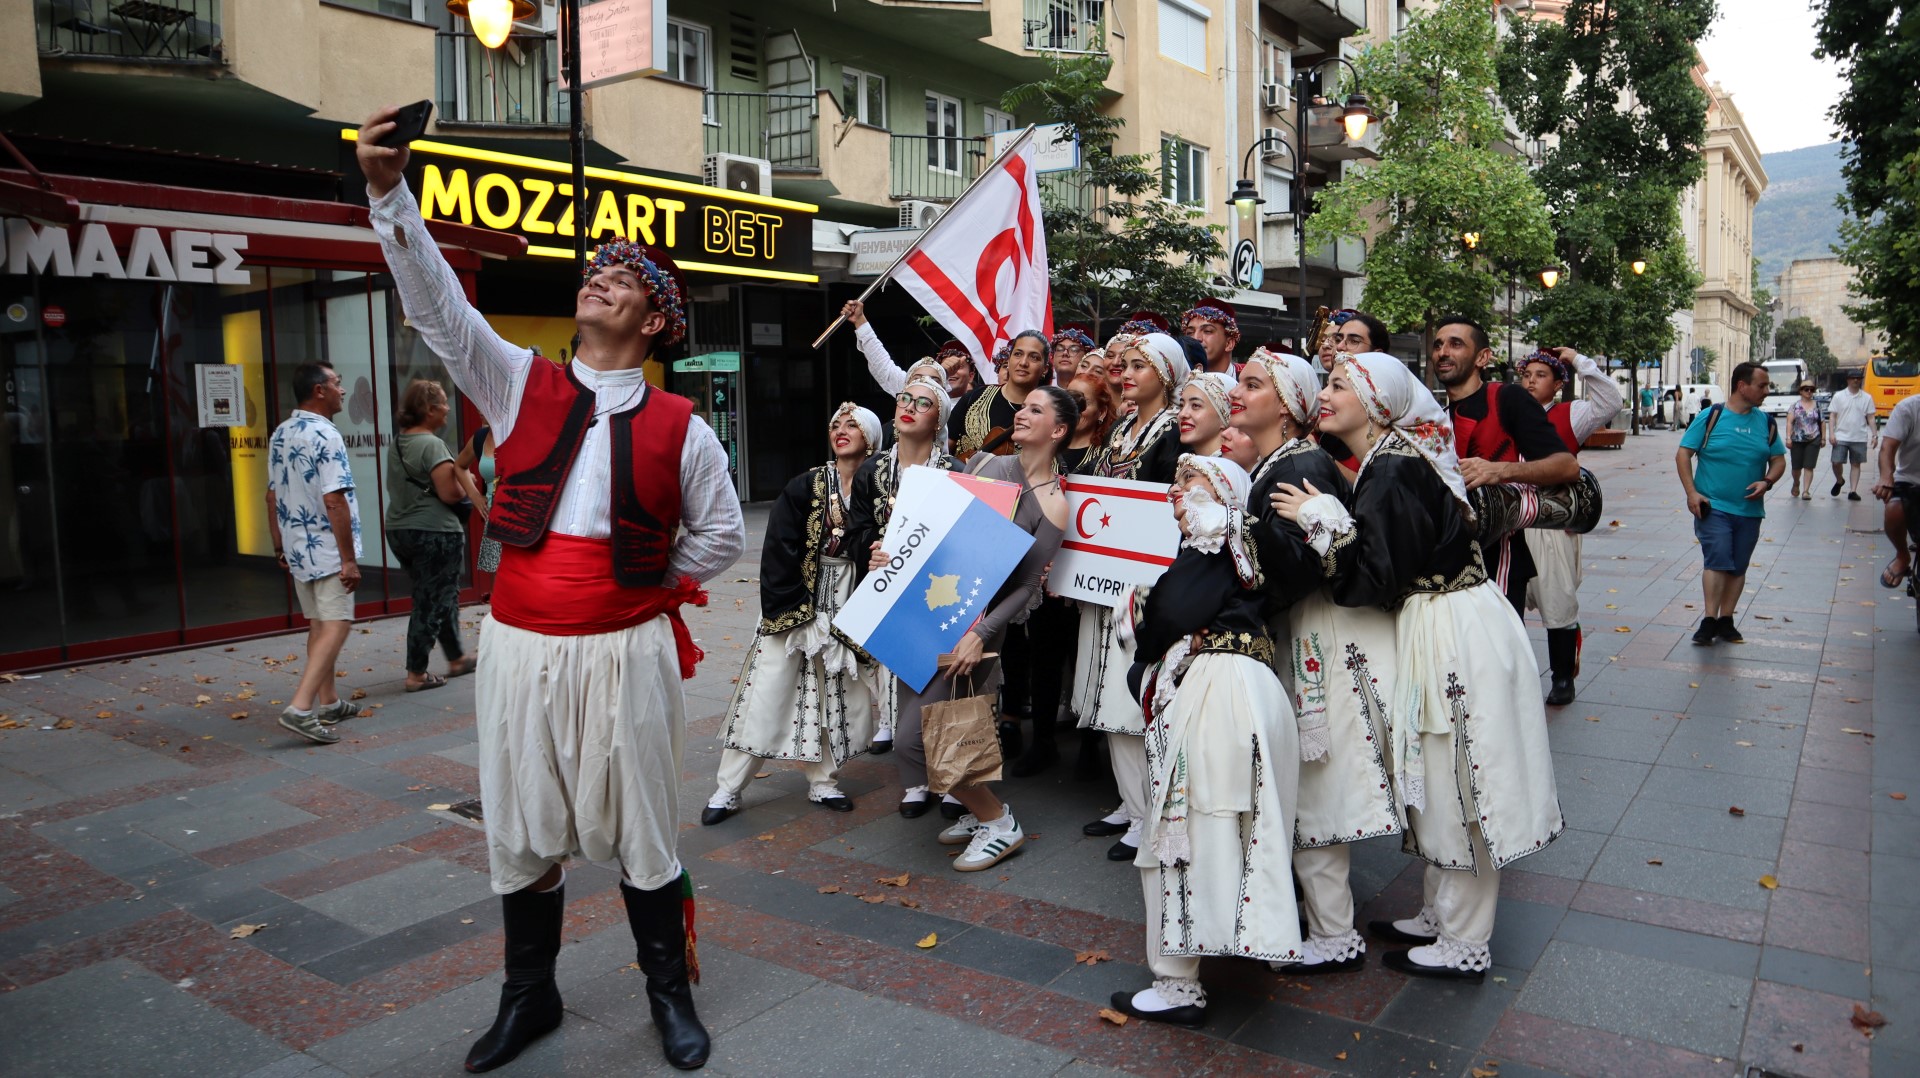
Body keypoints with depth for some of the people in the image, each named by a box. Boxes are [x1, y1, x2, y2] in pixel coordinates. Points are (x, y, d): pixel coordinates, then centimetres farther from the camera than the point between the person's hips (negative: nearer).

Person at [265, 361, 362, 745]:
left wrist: (279, 545, 23)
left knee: (318, 624, 16)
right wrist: (349, 558, -20)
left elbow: (273, 495, 16)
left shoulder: (280, 435, 10)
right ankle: (300, 707, -16)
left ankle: (328, 702, 24)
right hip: (327, 551, -9)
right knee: (335, 627, -7)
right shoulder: (325, 436, -17)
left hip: (297, 549, 9)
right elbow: (334, 501, -22)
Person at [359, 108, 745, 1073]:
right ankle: (529, 996, 33)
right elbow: (435, 302, -6)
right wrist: (388, 192, -16)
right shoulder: (520, 385, 4)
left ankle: (670, 995, 27)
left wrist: (650, 586, 4)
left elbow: (721, 534, 8)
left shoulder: (679, 429, -1)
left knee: (641, 829, 8)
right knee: (522, 829, 13)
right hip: (519, 647, 2)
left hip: (625, 651, -2)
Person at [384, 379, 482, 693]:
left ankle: (456, 658, 31)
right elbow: (449, 493, -22)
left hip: (399, 530, 9)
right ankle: (417, 674, 6)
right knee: (431, 602, 1)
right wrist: (466, 486, -1)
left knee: (440, 596, 20)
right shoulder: (432, 445, -17)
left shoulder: (396, 443, 10)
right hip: (434, 532, -9)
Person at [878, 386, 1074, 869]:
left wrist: (981, 633, -23)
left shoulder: (1052, 502, -7)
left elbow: (1026, 586, -11)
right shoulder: (985, 464, 10)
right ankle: (978, 811, 32)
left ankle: (998, 822, 8)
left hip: (975, 623, -6)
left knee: (915, 738, -9)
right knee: (936, 730, 11)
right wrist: (895, 553, -2)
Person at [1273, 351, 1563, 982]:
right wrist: (1325, 516, 8)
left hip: (1455, 638, -10)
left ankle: (1464, 947, 17)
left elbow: (1375, 576, -23)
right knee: (1440, 787, 19)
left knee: (1459, 790, 3)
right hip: (1435, 628, 10)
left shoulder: (1392, 471, -19)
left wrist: (1320, 519, -19)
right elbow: (1388, 567, 15)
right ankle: (1440, 917, 34)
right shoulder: (1391, 460, 10)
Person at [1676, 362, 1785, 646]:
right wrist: (1691, 492, -14)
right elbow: (1683, 454, -5)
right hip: (1713, 506, -5)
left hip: (1750, 509, 5)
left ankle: (1725, 621, 19)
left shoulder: (1765, 422, 7)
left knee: (1738, 567, 9)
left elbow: (1779, 459, 13)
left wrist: (1767, 482, -8)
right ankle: (1709, 621, -13)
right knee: (1717, 560, -15)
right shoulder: (1710, 417, -6)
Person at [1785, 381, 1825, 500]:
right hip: (1797, 440, 0)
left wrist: (1823, 437, 7)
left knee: (1809, 467, -6)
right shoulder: (1794, 405, 1)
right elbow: (1789, 422, -5)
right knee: (1796, 467, 7)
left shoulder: (1817, 406, 7)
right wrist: (1788, 438, -14)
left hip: (1813, 440, 1)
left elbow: (1822, 422, 11)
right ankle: (1796, 484, 36)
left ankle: (1806, 491, -3)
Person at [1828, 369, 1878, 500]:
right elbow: (1832, 416, 1)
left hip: (1859, 438, 1)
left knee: (1856, 464, 4)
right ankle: (1839, 481, 22)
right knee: (1836, 462, -6)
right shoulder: (1838, 396, 1)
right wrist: (1831, 433, -9)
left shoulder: (1867, 398, 5)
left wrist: (1874, 435, 0)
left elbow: (1870, 418, 7)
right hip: (1841, 437, -1)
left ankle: (1852, 491, 7)